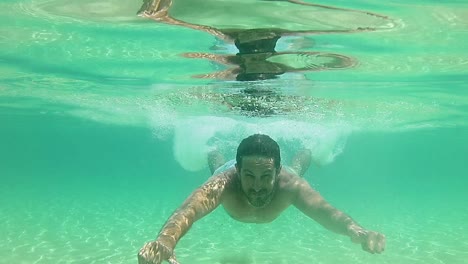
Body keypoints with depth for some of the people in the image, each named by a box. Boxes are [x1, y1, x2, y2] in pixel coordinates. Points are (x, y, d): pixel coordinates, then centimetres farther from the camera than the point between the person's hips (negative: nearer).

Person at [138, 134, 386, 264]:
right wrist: (166, 239, -92)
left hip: (283, 176, 1)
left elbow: (325, 210, -65)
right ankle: (213, 153, 70)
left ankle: (306, 151, 70)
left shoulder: (289, 185, -49)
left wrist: (356, 231, -88)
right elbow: (190, 208, -70)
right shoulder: (225, 181, -52)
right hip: (229, 171, 0)